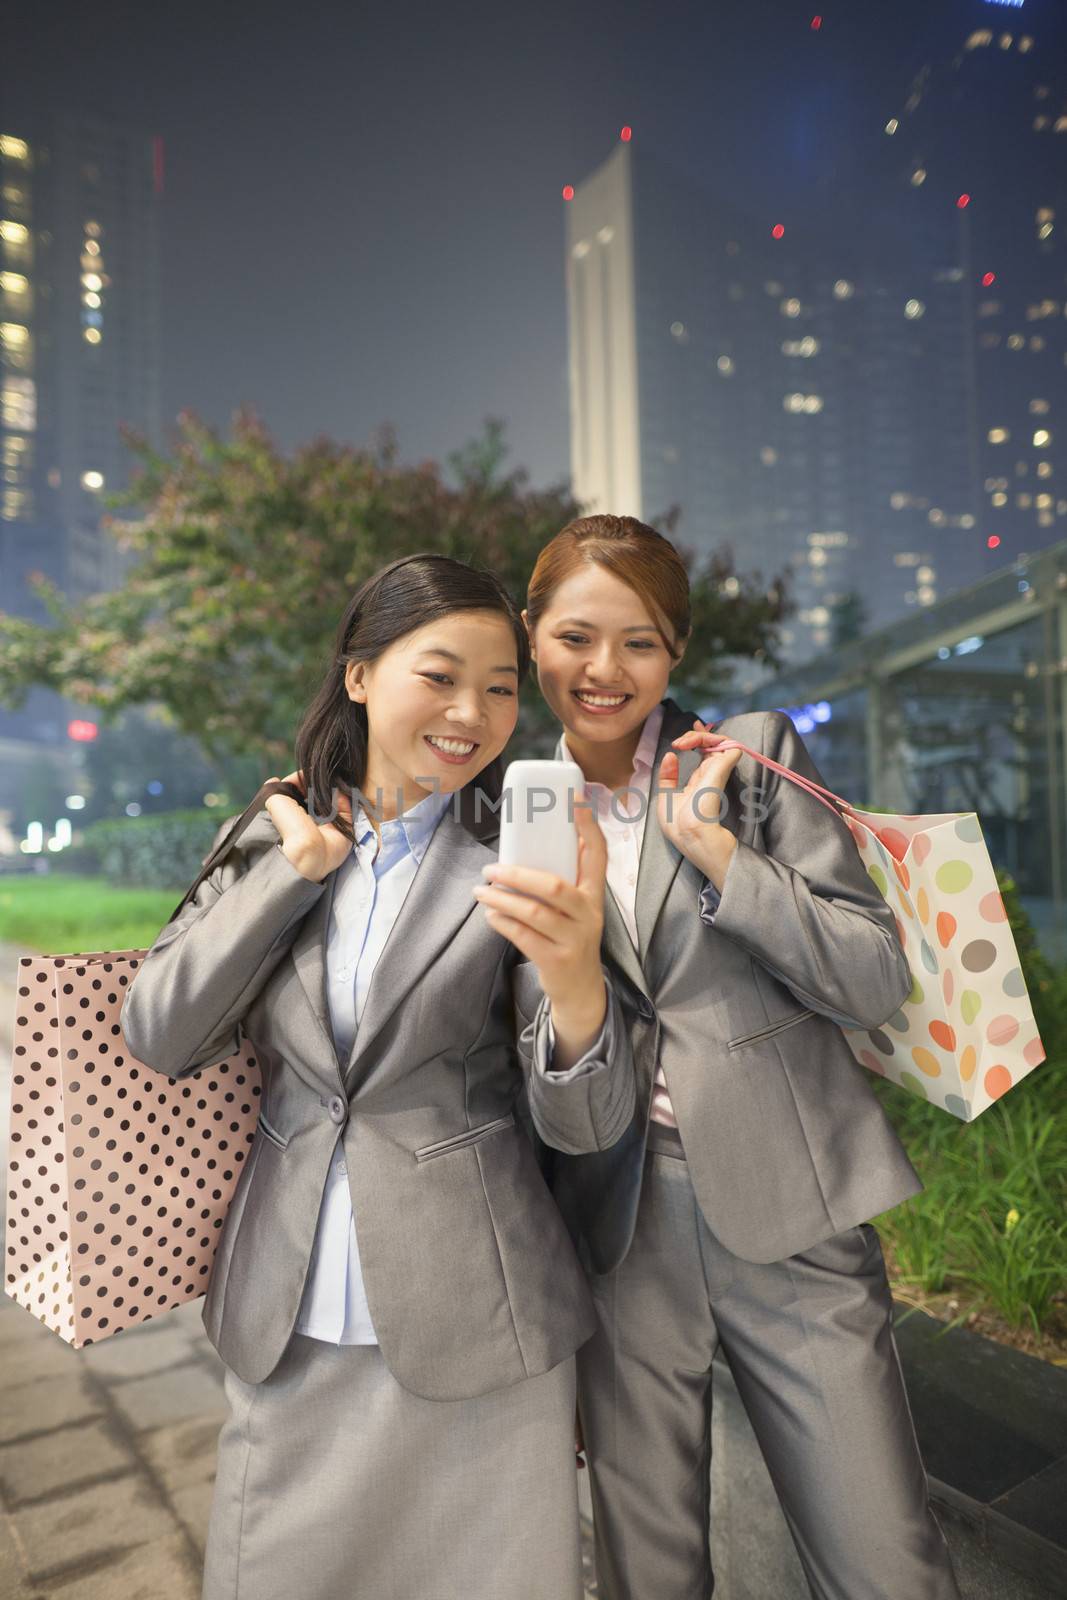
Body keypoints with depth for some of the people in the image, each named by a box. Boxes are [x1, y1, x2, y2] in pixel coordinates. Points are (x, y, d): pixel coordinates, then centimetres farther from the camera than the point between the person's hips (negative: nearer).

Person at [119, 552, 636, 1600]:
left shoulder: (520, 860, -8)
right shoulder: (273, 843, 2)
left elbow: (583, 1124, -12)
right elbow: (158, 1038, -6)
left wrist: (576, 984, -33)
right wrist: (300, 867, -11)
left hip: (472, 1336, -2)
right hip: (284, 1329, 3)